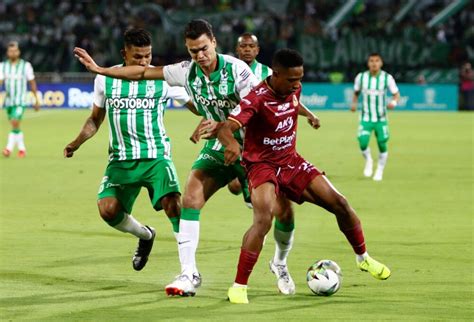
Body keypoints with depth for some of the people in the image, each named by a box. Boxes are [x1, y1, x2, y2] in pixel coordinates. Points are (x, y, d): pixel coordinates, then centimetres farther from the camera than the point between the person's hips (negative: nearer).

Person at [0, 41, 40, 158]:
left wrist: (36, 100, 5)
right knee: (15, 126, 12)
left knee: (15, 123, -19)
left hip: (20, 101, -4)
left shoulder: (26, 65, -4)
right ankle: (22, 149, 25)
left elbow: (32, 83, 3)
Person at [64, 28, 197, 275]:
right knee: (107, 209, -15)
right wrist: (77, 143, 3)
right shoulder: (105, 79, 3)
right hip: (121, 159, 3)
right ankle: (145, 235, 19)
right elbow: (95, 119, 17)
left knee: (173, 204, -24)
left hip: (156, 157, -3)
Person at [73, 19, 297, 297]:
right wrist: (99, 69, 4)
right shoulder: (187, 72, -4)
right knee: (191, 198, -16)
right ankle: (189, 274, -13)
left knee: (283, 211, -8)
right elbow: (143, 72, 4)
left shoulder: (236, 68, -18)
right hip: (217, 148, 4)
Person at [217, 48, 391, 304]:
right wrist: (231, 144, -61)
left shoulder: (294, 89, -3)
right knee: (264, 219, -31)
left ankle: (363, 258, 28)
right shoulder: (257, 99, -26)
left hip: (291, 162, 7)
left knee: (339, 203, 2)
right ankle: (238, 288, -23)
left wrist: (308, 114, 42)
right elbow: (226, 129, -39)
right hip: (262, 165, -7)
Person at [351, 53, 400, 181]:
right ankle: (368, 161, 15)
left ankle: (380, 171, 26)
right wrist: (354, 103, -6)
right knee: (363, 143, -17)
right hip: (366, 118, 0)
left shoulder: (387, 78, -8)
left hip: (381, 118, 0)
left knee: (382, 145, 2)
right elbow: (356, 92, 13)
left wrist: (393, 102, -23)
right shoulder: (361, 77, -4)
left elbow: (396, 94, -1)